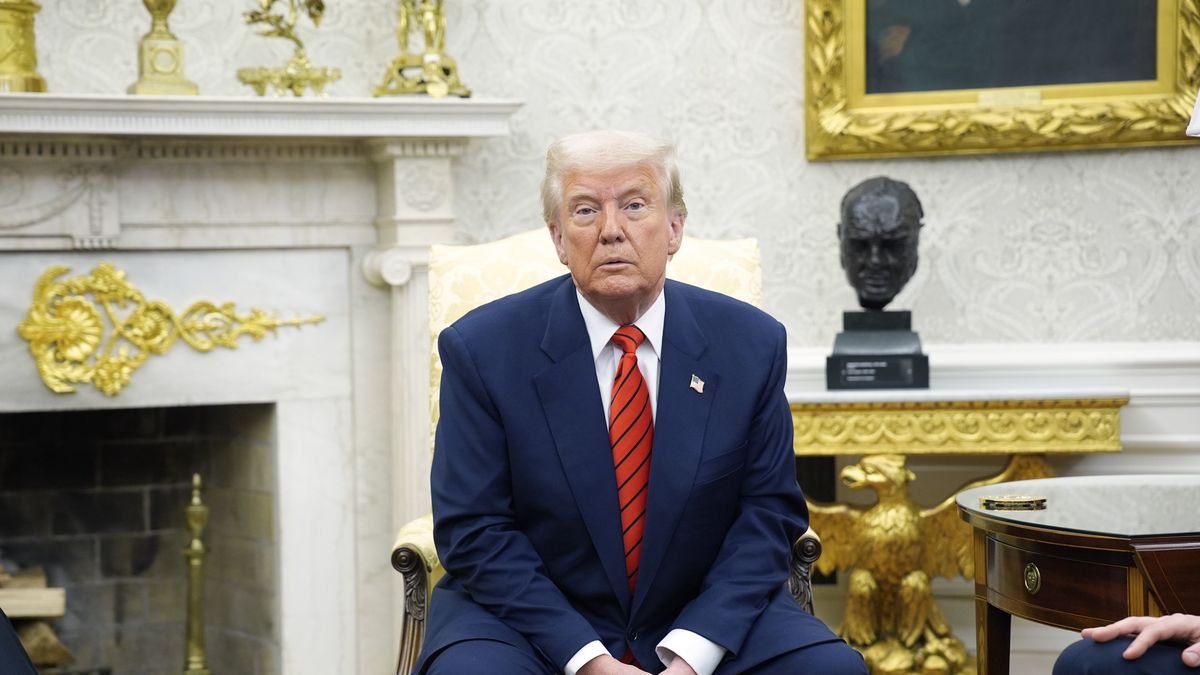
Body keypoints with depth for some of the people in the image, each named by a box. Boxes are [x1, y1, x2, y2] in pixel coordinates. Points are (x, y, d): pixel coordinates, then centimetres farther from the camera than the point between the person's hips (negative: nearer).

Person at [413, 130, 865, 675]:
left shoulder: (752, 344, 0)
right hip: (531, 619, -2)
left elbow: (769, 511, 0)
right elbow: (474, 531, -8)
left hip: (702, 624, 3)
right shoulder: (482, 348, -6)